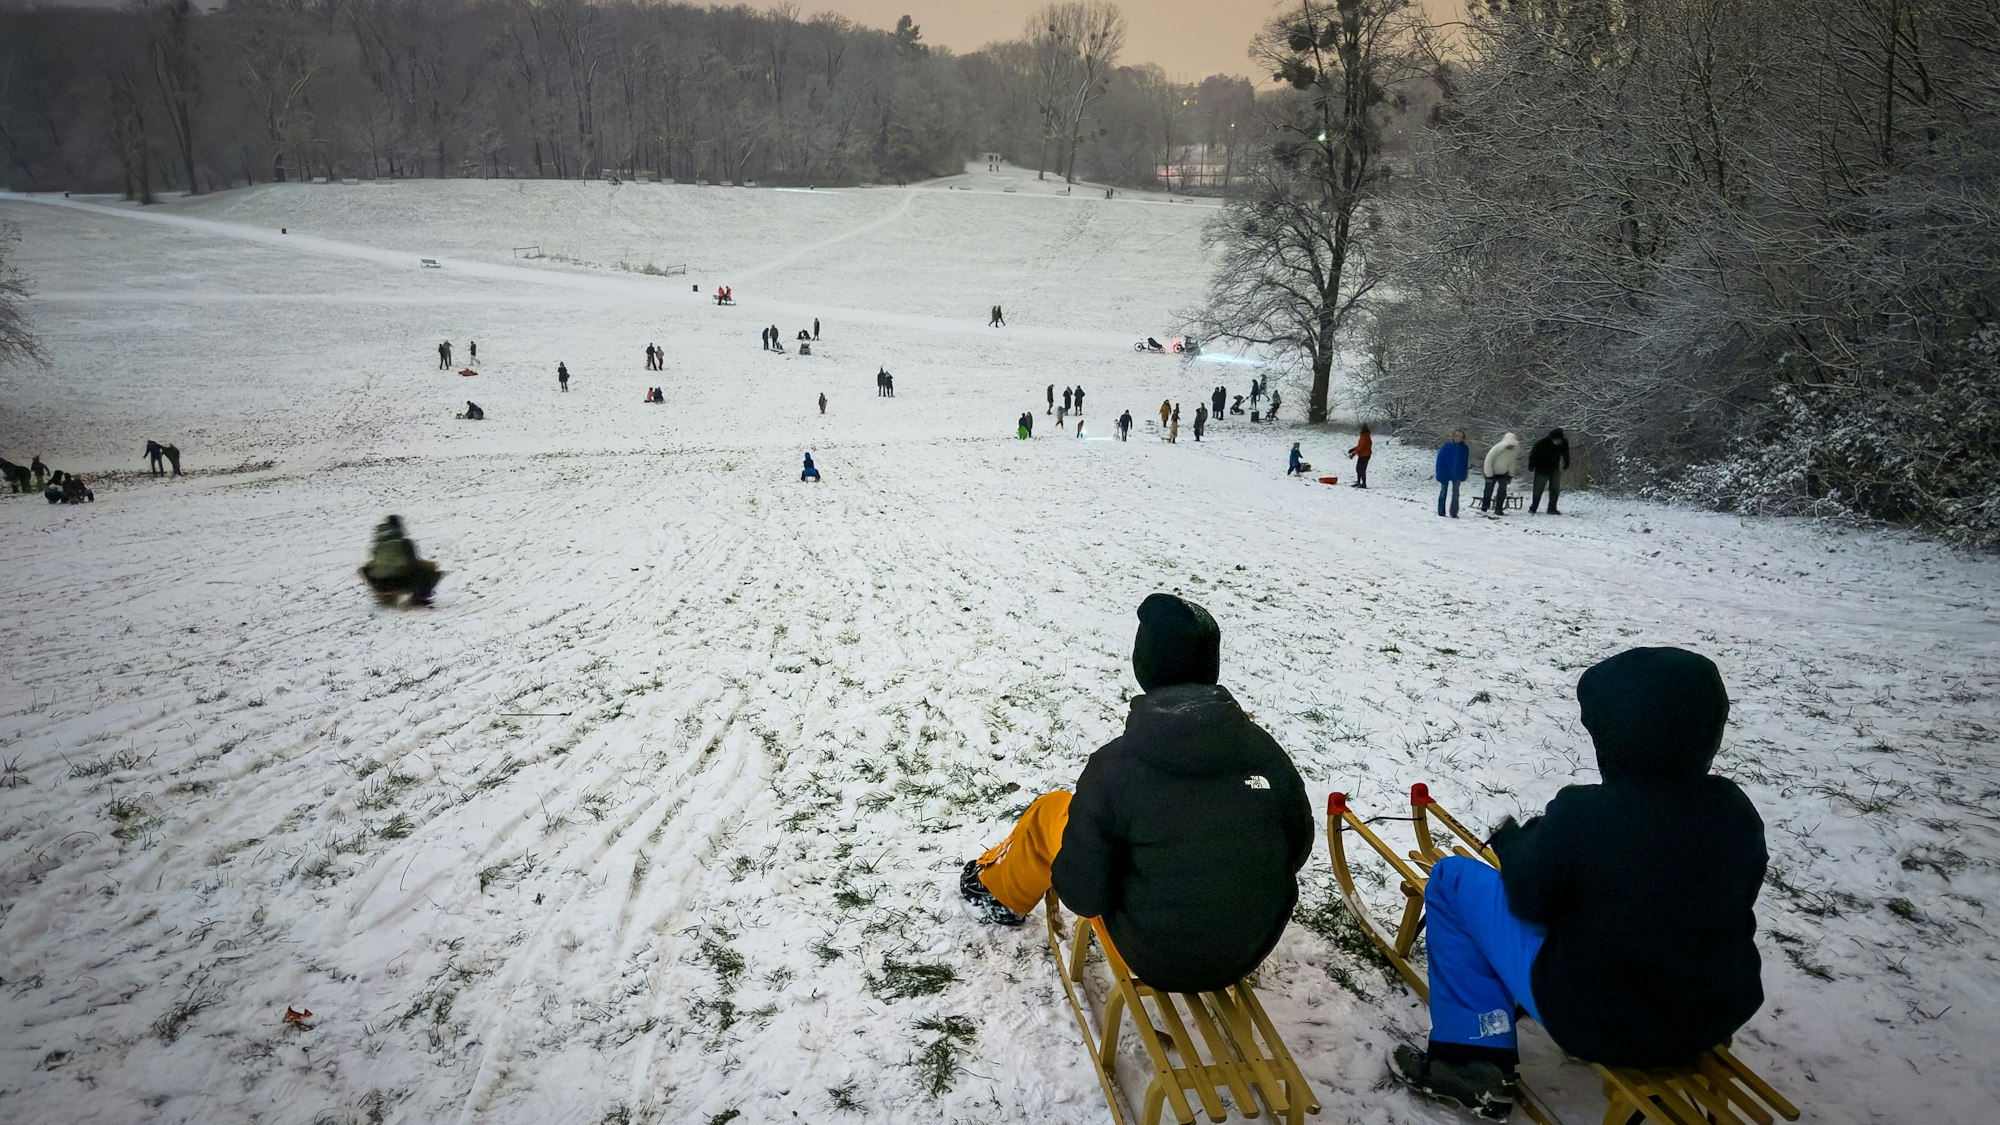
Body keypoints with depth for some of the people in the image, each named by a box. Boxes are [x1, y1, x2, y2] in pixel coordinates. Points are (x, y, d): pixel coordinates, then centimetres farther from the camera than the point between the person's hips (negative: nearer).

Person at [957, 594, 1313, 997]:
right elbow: (1296, 851, 1)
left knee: (1052, 811, 14)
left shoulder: (1114, 766, -24)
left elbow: (1083, 896, -18)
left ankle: (999, 893, 43)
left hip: (1154, 957, -3)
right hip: (1252, 950, 3)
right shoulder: (1268, 752, -14)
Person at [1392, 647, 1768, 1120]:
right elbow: (1736, 902, 8)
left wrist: (1513, 841, 8)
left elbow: (1528, 899, -12)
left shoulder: (1582, 815, -27)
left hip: (1593, 1023, -5)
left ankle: (1474, 1061, 11)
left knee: (1452, 878, 6)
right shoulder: (1738, 813, -10)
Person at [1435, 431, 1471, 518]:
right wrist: (1439, 474, -11)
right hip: (1445, 473, -2)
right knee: (1443, 492, 7)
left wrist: (1464, 476, 2)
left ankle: (1454, 513, 10)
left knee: (1455, 493, 4)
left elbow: (1465, 463, 5)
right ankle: (1441, 512, 14)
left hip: (1457, 474, 2)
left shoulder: (1465, 448, -2)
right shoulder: (1446, 446, -10)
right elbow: (1440, 460, -8)